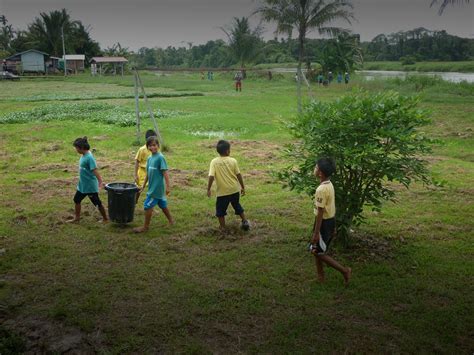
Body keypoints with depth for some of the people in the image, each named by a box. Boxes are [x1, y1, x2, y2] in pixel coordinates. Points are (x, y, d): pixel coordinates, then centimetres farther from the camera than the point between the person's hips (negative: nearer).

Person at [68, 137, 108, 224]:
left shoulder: (89, 157, -22)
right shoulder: (83, 156, 5)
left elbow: (95, 170, -29)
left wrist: (100, 181, -36)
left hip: (90, 186, -9)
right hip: (82, 185, 9)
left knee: (97, 202, 3)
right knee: (76, 199, 18)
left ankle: (105, 219, 17)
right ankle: (77, 218, 32)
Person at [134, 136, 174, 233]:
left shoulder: (160, 157, -15)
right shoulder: (149, 158, 9)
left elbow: (165, 172, -19)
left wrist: (167, 186, -22)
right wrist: (143, 185, 19)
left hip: (157, 188, -8)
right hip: (152, 187, 8)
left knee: (148, 205, -5)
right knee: (163, 204, 18)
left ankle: (145, 227, 6)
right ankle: (171, 220, 33)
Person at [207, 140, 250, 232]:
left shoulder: (214, 162, -10)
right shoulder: (233, 161, -5)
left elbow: (211, 176, -15)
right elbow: (238, 175, -2)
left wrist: (208, 189, -6)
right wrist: (243, 187, 9)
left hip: (222, 191, -2)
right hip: (235, 190, 2)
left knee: (220, 210, 14)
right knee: (237, 205, 25)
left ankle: (223, 228, 18)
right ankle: (245, 222, 27)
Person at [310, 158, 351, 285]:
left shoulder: (321, 189, -25)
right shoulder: (329, 185, 4)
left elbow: (320, 212, -24)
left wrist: (316, 233, -19)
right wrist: (333, 226, 20)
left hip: (324, 223, -9)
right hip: (330, 221, 9)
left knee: (318, 252, 4)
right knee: (317, 250, 18)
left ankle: (344, 270, 10)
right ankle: (320, 277, 28)